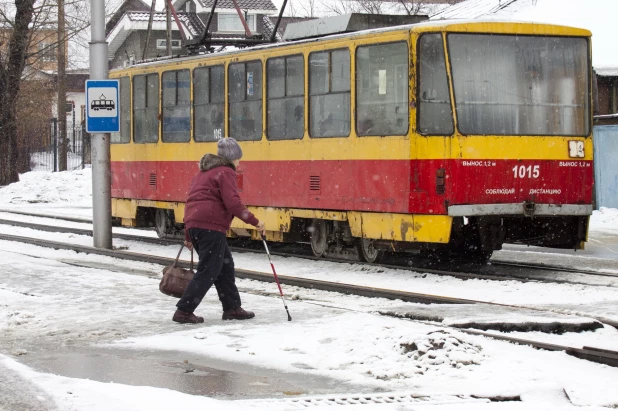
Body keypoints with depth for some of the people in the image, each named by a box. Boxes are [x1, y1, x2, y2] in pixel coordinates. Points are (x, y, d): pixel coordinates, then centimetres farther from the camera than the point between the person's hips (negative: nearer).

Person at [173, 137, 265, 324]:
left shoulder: (204, 172, 24)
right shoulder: (226, 172, -4)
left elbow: (193, 201, 25)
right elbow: (233, 204, -16)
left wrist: (189, 236, 27)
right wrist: (254, 221, -9)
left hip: (194, 224, 10)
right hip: (211, 226, -10)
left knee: (225, 265, 16)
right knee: (208, 271, -5)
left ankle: (232, 308, 20)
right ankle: (184, 311, -8)